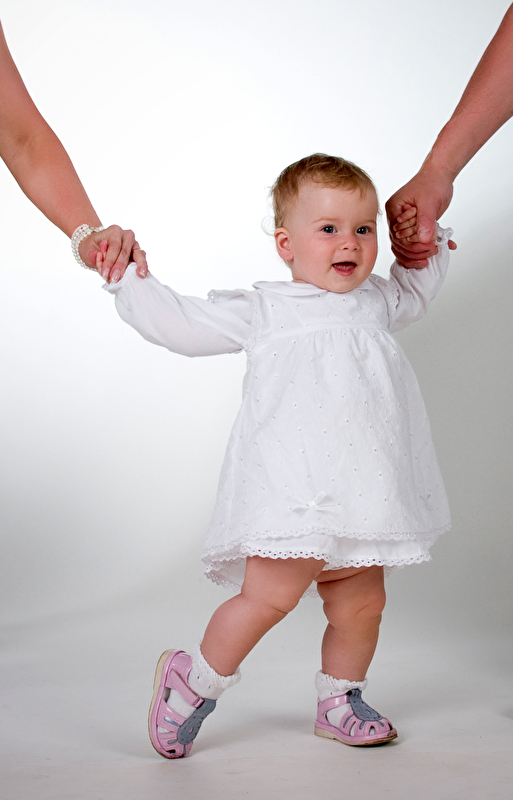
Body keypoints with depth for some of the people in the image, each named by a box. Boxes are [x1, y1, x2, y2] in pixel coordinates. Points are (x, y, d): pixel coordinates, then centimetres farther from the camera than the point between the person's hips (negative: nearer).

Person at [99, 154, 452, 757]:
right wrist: (130, 280, -2)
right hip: (291, 495, -6)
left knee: (361, 604, 9)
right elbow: (181, 324, 3)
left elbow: (415, 290, 42)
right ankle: (193, 682, 11)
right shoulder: (264, 310, 4)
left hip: (360, 497, 6)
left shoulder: (375, 302, 19)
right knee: (269, 596, -12)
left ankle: (339, 703, 31)